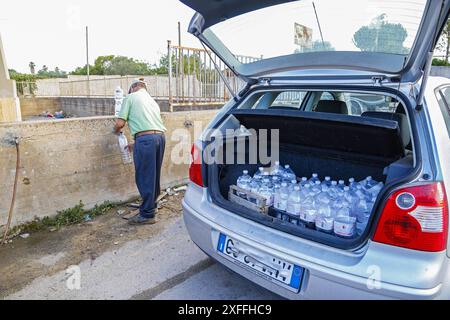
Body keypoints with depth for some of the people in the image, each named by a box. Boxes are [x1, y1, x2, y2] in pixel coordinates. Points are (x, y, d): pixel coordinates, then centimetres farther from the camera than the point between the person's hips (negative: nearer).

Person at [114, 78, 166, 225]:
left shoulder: (131, 97, 9)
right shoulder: (152, 101, 29)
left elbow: (120, 123, 1)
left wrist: (116, 131, 25)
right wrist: (136, 145, 32)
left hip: (145, 137, -7)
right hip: (160, 136, 7)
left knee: (144, 178, 1)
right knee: (154, 175, 18)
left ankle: (147, 214, 8)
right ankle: (152, 205, 33)